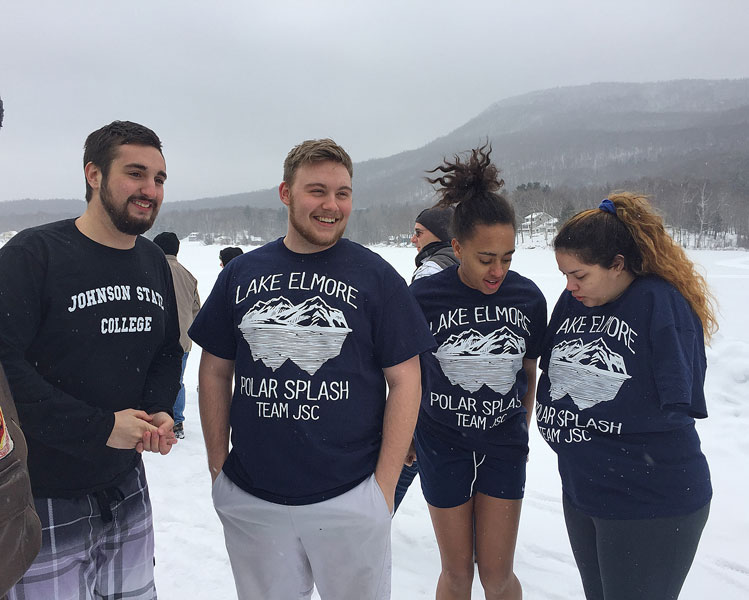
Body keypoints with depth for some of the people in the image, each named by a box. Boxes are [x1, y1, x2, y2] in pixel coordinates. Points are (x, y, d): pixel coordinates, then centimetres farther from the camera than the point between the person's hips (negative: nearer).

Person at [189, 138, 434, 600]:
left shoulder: (376, 276, -4)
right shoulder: (242, 273, 3)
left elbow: (405, 380, -5)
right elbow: (215, 372, 8)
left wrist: (385, 484, -8)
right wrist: (218, 466, 4)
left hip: (350, 498, -2)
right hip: (250, 500, 3)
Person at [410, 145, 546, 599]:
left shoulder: (529, 298, -8)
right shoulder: (424, 296, -15)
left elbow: (529, 373, 7)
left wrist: (523, 431, 13)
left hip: (504, 445, 2)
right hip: (443, 445, -1)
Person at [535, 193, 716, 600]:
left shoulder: (662, 302, -17)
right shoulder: (572, 300, 0)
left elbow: (678, 405, -16)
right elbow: (551, 374, 10)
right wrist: (558, 428, 2)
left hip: (652, 504, -6)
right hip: (579, 491, 6)